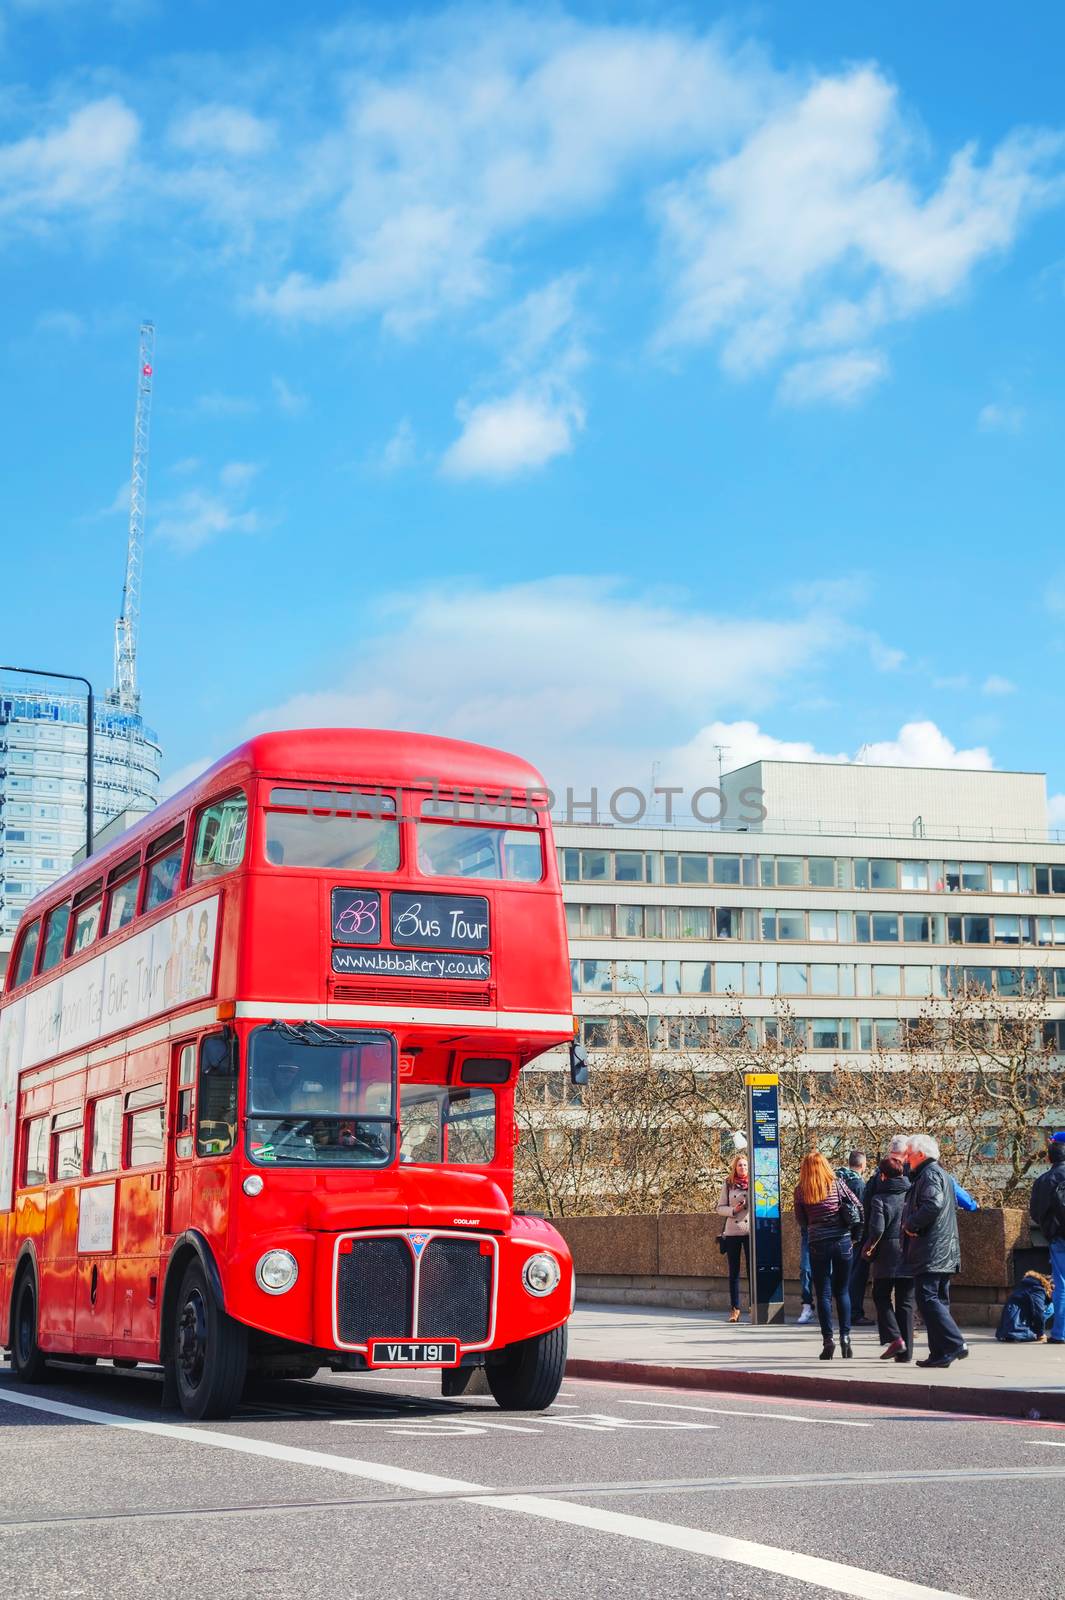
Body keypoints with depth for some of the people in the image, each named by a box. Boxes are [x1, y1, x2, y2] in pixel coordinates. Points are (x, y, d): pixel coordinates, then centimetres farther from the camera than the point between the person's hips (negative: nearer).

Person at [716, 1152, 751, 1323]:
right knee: (733, 1271, 5)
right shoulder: (728, 1184, 6)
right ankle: (735, 1309, 11)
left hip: (751, 1231, -2)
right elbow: (720, 1208, 8)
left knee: (752, 1270, -3)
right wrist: (733, 1209, -11)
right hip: (732, 1231, 2)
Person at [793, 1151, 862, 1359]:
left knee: (824, 1294, 5)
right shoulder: (837, 1184, 0)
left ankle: (828, 1340, -1)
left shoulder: (800, 1190, -2)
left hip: (818, 1244, -1)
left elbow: (801, 1221, 6)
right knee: (843, 1291, 11)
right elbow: (858, 1207, 2)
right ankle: (845, 1337, 5)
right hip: (842, 1242, 1)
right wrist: (855, 1235, 14)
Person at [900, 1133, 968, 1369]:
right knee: (938, 1300, 10)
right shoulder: (939, 1174, 23)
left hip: (931, 1252, -11)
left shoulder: (930, 1175, -10)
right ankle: (940, 1353, 11)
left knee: (927, 1298, -13)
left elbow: (933, 1205, -25)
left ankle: (954, 1345, -18)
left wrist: (910, 1224, -14)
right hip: (944, 1252, 11)